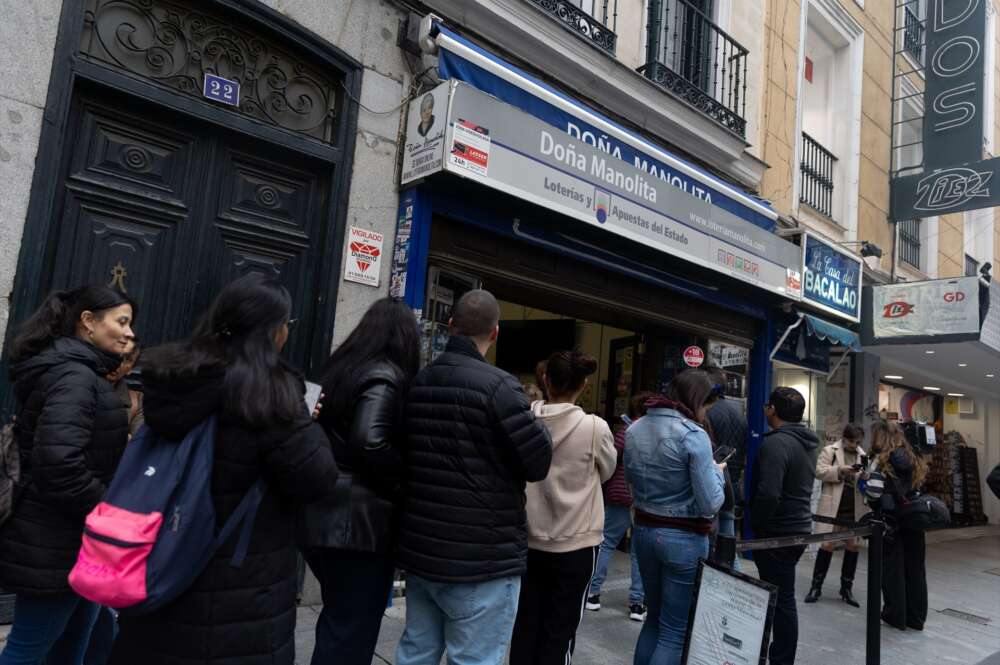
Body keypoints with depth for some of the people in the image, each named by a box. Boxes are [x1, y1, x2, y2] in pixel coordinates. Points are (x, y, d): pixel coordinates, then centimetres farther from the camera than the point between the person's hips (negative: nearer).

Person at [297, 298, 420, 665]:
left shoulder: (339, 367, 11)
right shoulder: (386, 375, -14)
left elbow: (331, 435, 10)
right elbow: (370, 443, -26)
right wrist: (406, 478, -12)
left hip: (324, 514, 8)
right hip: (358, 520, -8)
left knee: (337, 620, 21)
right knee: (353, 631, 5)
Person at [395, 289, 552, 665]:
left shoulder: (417, 383, 4)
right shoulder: (498, 386, -18)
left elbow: (401, 455, 15)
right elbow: (539, 464, -11)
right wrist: (534, 421, 4)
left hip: (421, 549, 7)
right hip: (483, 558, -7)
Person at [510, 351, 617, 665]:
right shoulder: (595, 427, -16)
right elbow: (606, 471, 3)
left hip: (528, 540, 3)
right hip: (575, 545, -2)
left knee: (525, 624, 16)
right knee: (559, 630, 12)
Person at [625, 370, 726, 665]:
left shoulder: (635, 429, 3)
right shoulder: (694, 435, -17)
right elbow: (710, 505, -17)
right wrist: (716, 472, 0)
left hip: (644, 531, 6)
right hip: (685, 539, -6)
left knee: (655, 617, 22)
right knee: (676, 630, 6)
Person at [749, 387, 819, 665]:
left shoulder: (777, 442, -20)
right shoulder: (807, 443, 11)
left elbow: (768, 494, -29)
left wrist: (754, 525, -13)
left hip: (777, 534, -9)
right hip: (798, 528, 9)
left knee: (782, 600, 1)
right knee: (782, 598, 18)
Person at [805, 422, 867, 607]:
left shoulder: (862, 455, 12)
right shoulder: (829, 451, -1)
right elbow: (819, 471, -10)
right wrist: (840, 470, -22)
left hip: (854, 508, 4)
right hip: (833, 506, -4)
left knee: (852, 545, 8)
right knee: (827, 544, -3)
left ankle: (847, 587, 22)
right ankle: (816, 586, 8)